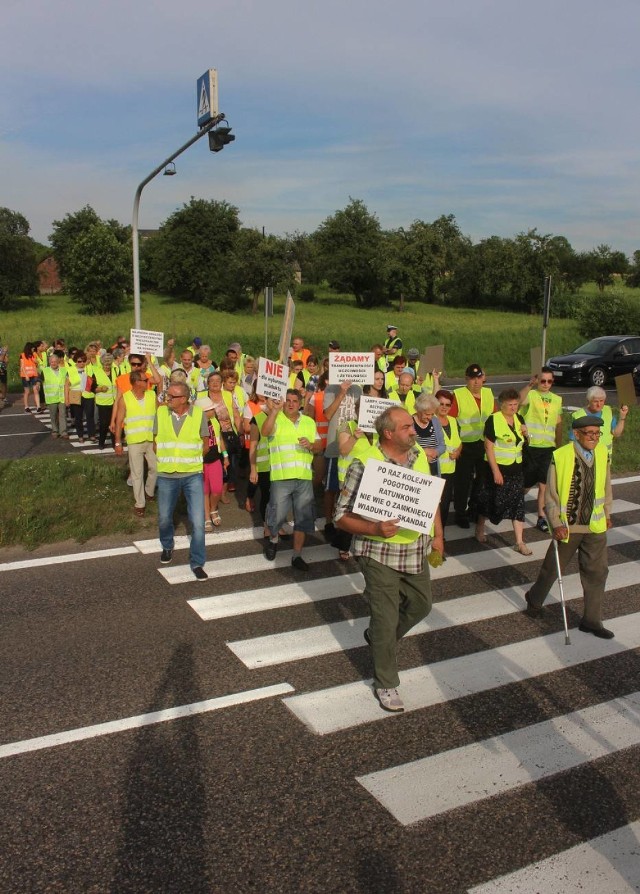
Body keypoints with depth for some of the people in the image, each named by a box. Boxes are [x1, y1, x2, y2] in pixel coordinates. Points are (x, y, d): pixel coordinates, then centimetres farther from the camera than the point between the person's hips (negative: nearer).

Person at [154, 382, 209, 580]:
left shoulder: (199, 414, -8)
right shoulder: (161, 412, -3)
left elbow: (205, 443, 4)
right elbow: (156, 440, 9)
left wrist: (192, 459, 5)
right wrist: (164, 459, 6)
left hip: (193, 475, -2)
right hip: (166, 476, 2)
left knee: (198, 521, -4)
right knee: (164, 518, 16)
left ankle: (197, 563, 10)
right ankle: (167, 547, 46)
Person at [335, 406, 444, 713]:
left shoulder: (420, 456, 1)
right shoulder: (364, 465, -19)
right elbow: (341, 517, -16)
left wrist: (437, 535, 13)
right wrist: (375, 529, -29)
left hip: (416, 551, 7)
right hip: (380, 553, -6)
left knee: (421, 605, 20)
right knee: (386, 620, 2)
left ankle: (378, 638, 46)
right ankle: (386, 684, 22)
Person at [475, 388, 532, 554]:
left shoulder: (519, 419, 5)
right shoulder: (493, 420, -13)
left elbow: (523, 443, 18)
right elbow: (488, 447, -16)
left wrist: (525, 433, -5)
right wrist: (495, 471, -19)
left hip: (515, 469, 5)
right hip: (497, 467, -5)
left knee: (518, 503, 2)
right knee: (491, 501, 7)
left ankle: (519, 542, 5)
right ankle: (479, 530, 31)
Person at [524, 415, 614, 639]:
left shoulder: (602, 452, -4)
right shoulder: (561, 456, -18)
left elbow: (606, 485, 11)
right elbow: (551, 495, -12)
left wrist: (607, 513, 19)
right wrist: (556, 524, -18)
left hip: (596, 527, 4)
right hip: (568, 526, -4)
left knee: (597, 572, 7)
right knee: (552, 568, 12)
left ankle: (591, 620, 21)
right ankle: (534, 601, 38)